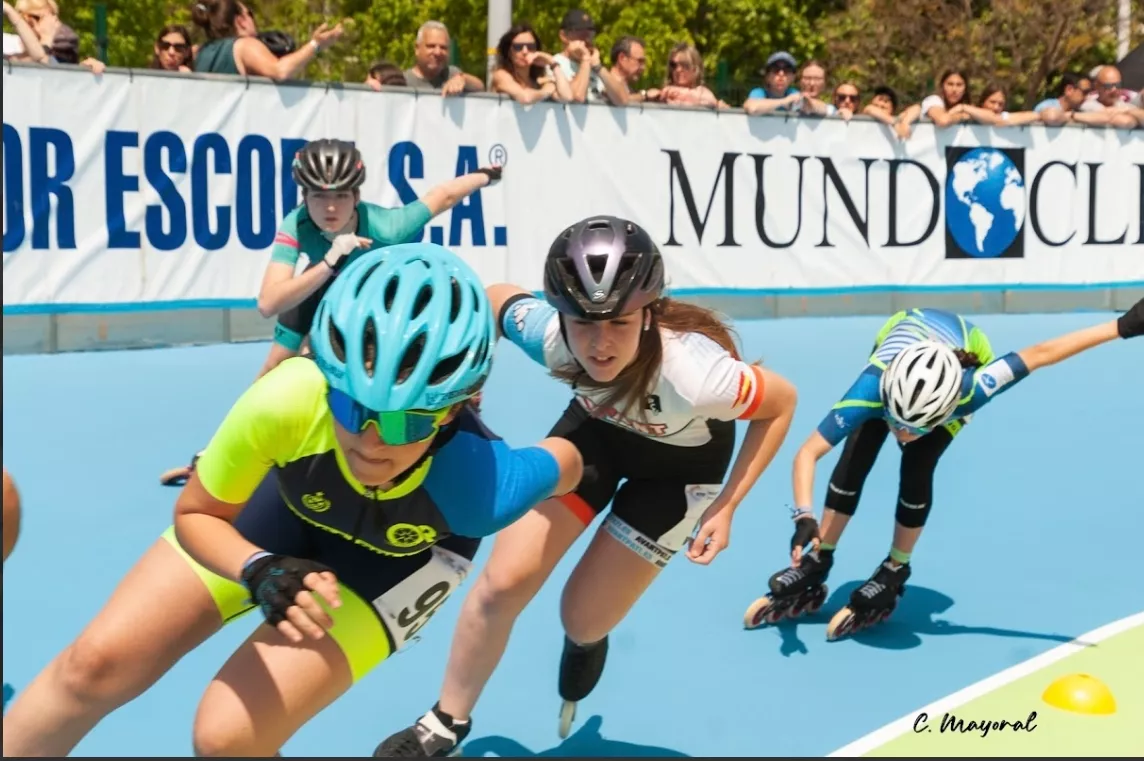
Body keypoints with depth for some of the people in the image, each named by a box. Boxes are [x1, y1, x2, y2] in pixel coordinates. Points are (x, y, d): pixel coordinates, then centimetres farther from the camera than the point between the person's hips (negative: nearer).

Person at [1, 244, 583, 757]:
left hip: (399, 556, -1)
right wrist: (260, 571, -39)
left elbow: (566, 462, -16)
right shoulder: (288, 401, -39)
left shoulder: (481, 486, -41)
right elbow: (195, 515, -20)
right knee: (99, 665, -2)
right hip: (294, 502, 2)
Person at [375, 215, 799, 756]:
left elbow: (782, 403, -22)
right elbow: (497, 297, -10)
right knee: (503, 582, -5)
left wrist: (725, 507, -20)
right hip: (599, 424, 2)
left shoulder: (693, 375, -42)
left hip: (680, 459, -2)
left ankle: (588, 641, 41)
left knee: (582, 617, 0)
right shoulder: (547, 333, -33)